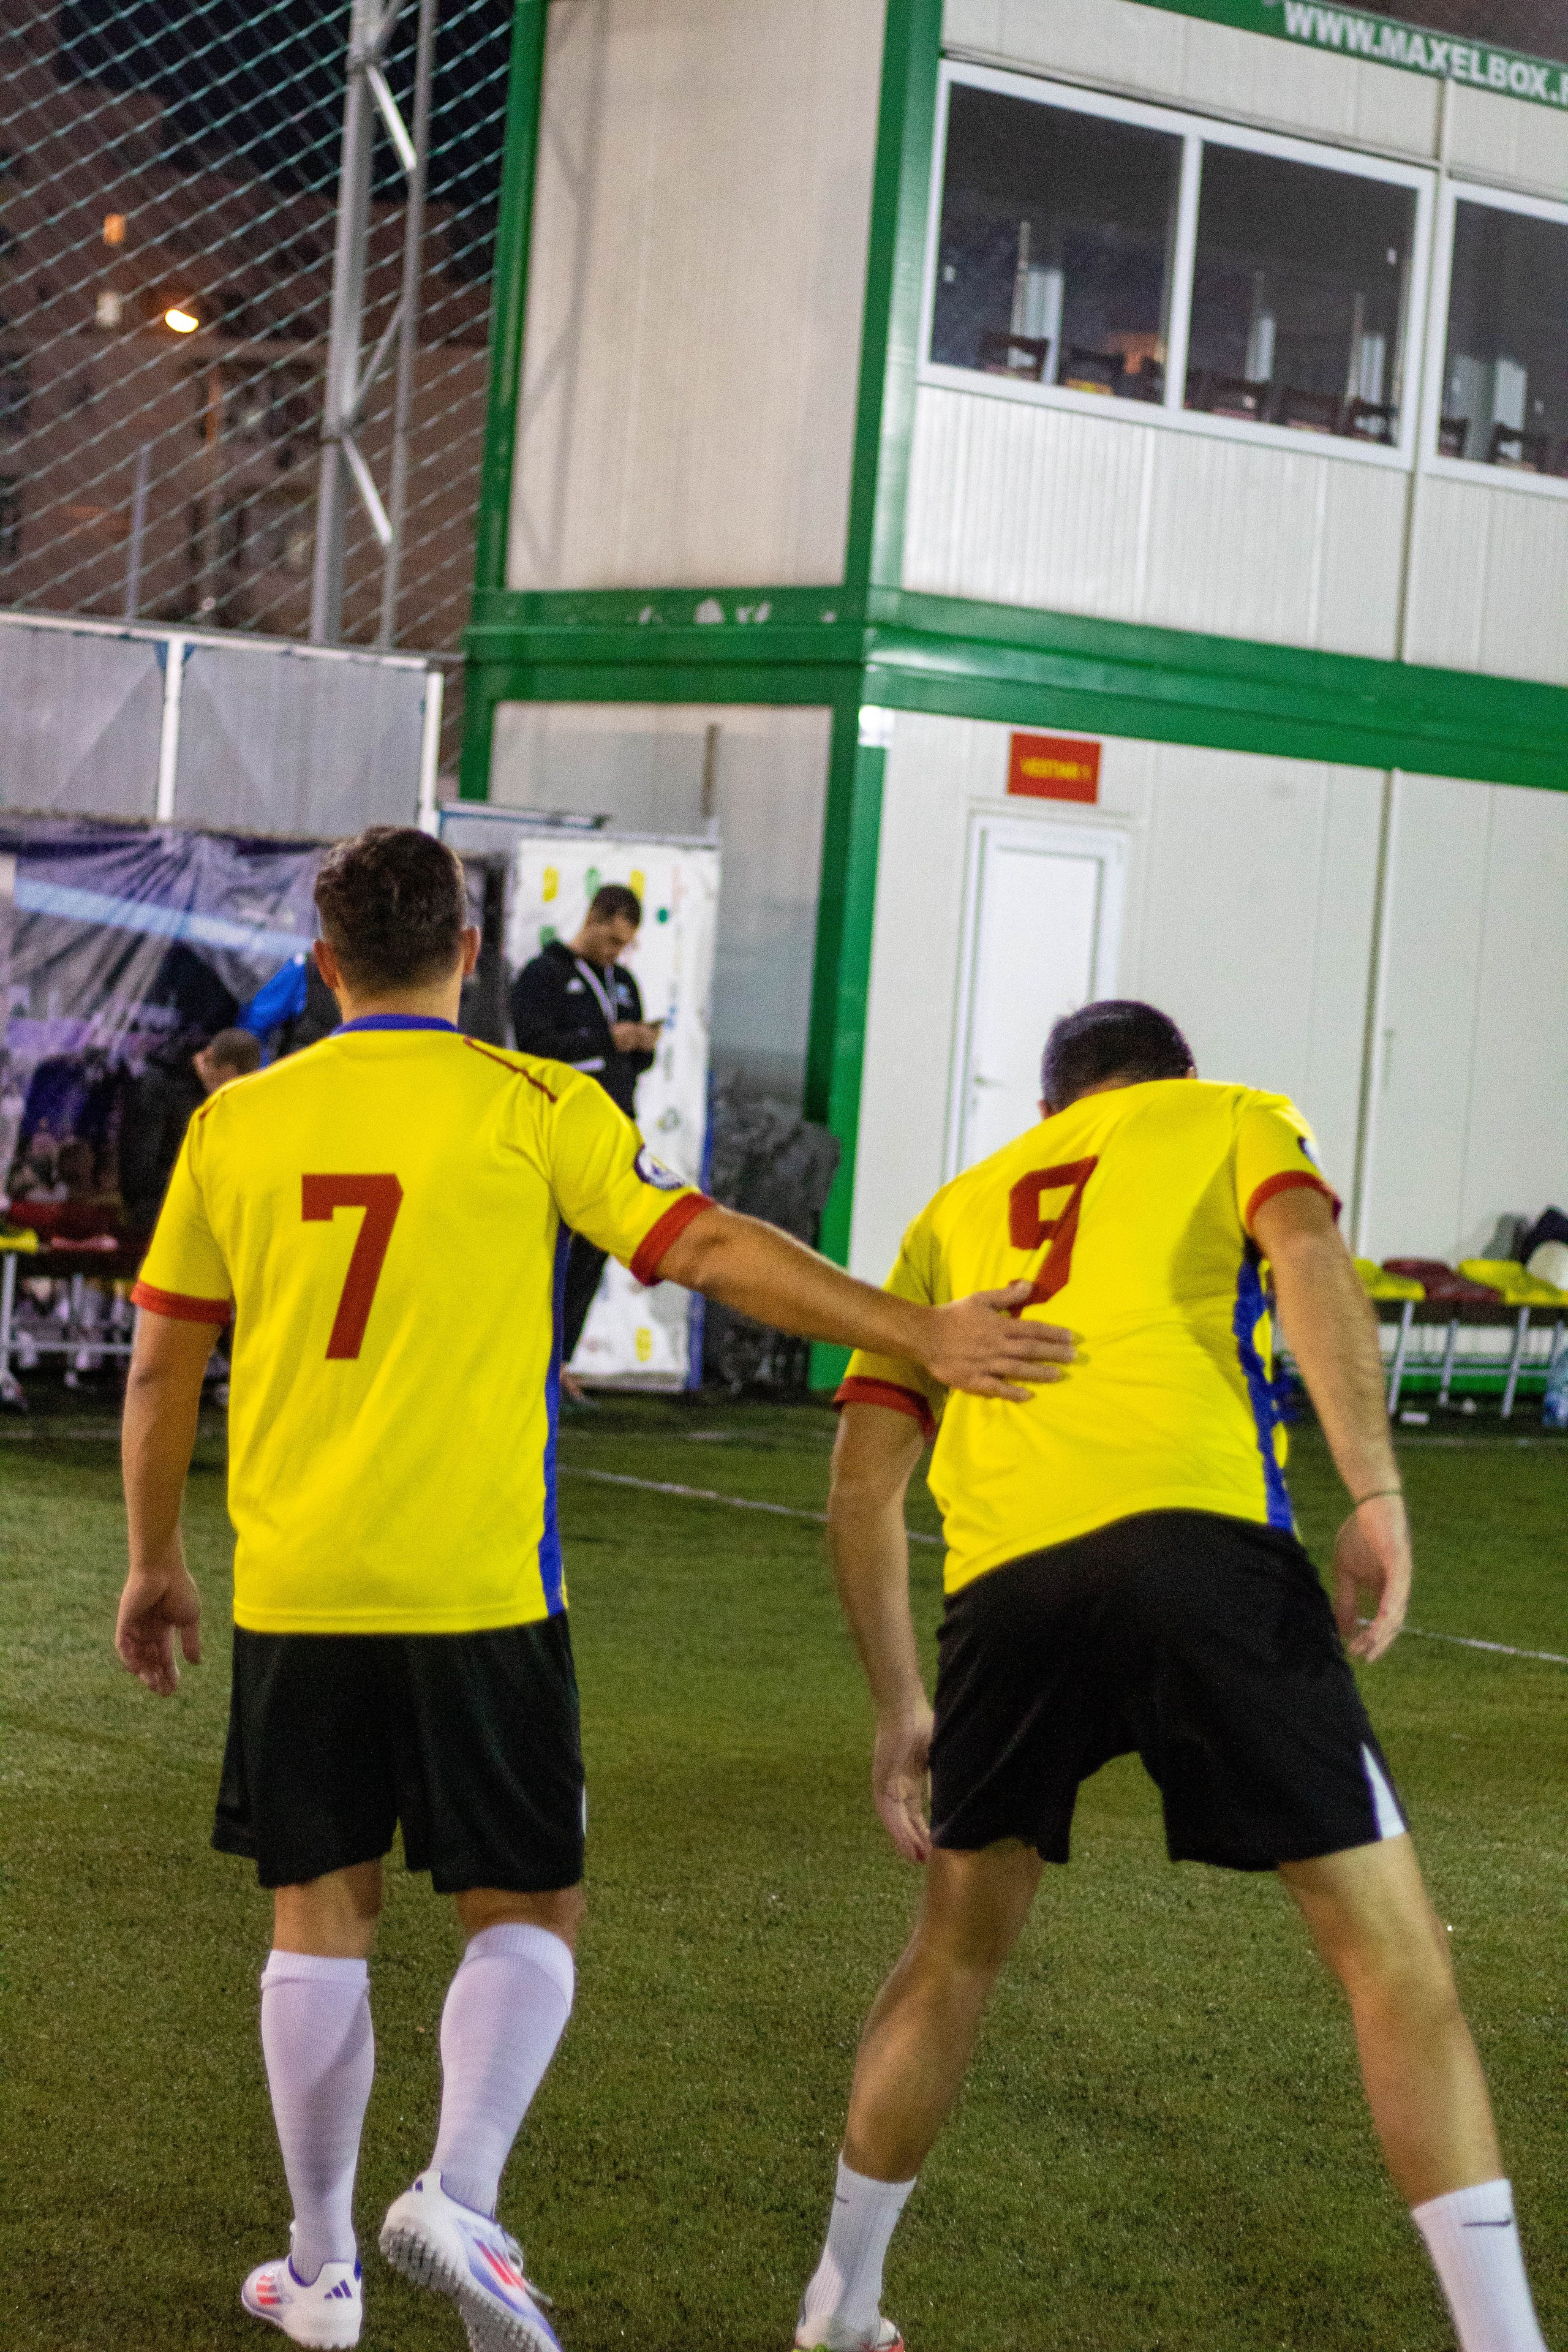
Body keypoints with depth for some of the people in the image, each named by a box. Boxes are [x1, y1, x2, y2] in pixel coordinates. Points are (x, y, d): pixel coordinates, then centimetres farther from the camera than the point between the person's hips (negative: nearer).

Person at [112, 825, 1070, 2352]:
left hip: (294, 1594, 3)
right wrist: (921, 1336, -4)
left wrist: (152, 1564, 21)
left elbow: (161, 1368, 10)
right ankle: (458, 2195, -11)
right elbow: (716, 1254, -8)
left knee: (320, 1917, 13)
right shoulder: (530, 1107, -3)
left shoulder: (237, 1122, 6)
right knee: (525, 1913, 9)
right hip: (474, 1593, -3)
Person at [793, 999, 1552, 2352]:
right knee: (1394, 1950, 3)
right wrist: (1377, 1497, -8)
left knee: (958, 1951, 24)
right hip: (1197, 1533, -4)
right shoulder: (1232, 1120, 23)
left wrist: (901, 1708, 27)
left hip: (1005, 1578, 4)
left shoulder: (956, 1213, 33)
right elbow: (1306, 1254, -1)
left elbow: (862, 1488, 24)